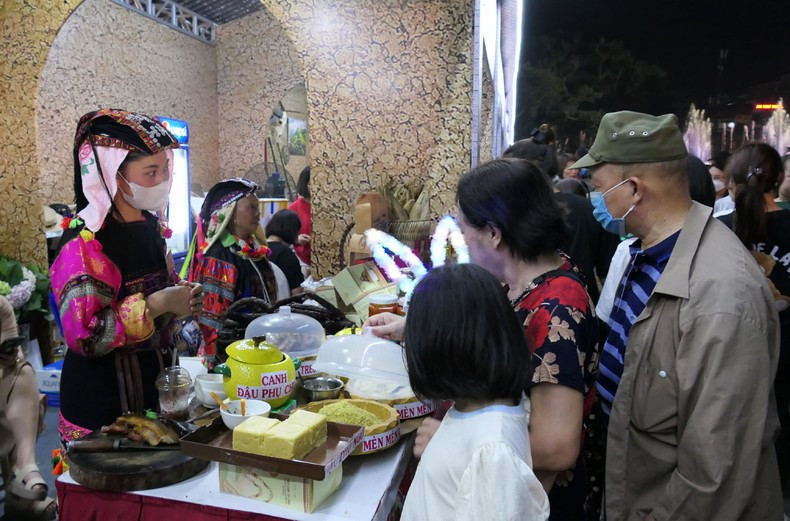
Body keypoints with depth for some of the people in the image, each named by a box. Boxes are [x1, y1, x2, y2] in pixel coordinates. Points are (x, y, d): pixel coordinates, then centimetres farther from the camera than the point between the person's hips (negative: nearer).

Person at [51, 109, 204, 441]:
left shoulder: (150, 225, 2)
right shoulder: (84, 239, -21)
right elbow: (84, 335, -26)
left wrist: (181, 297, -2)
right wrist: (158, 304, -28)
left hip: (157, 382, 7)